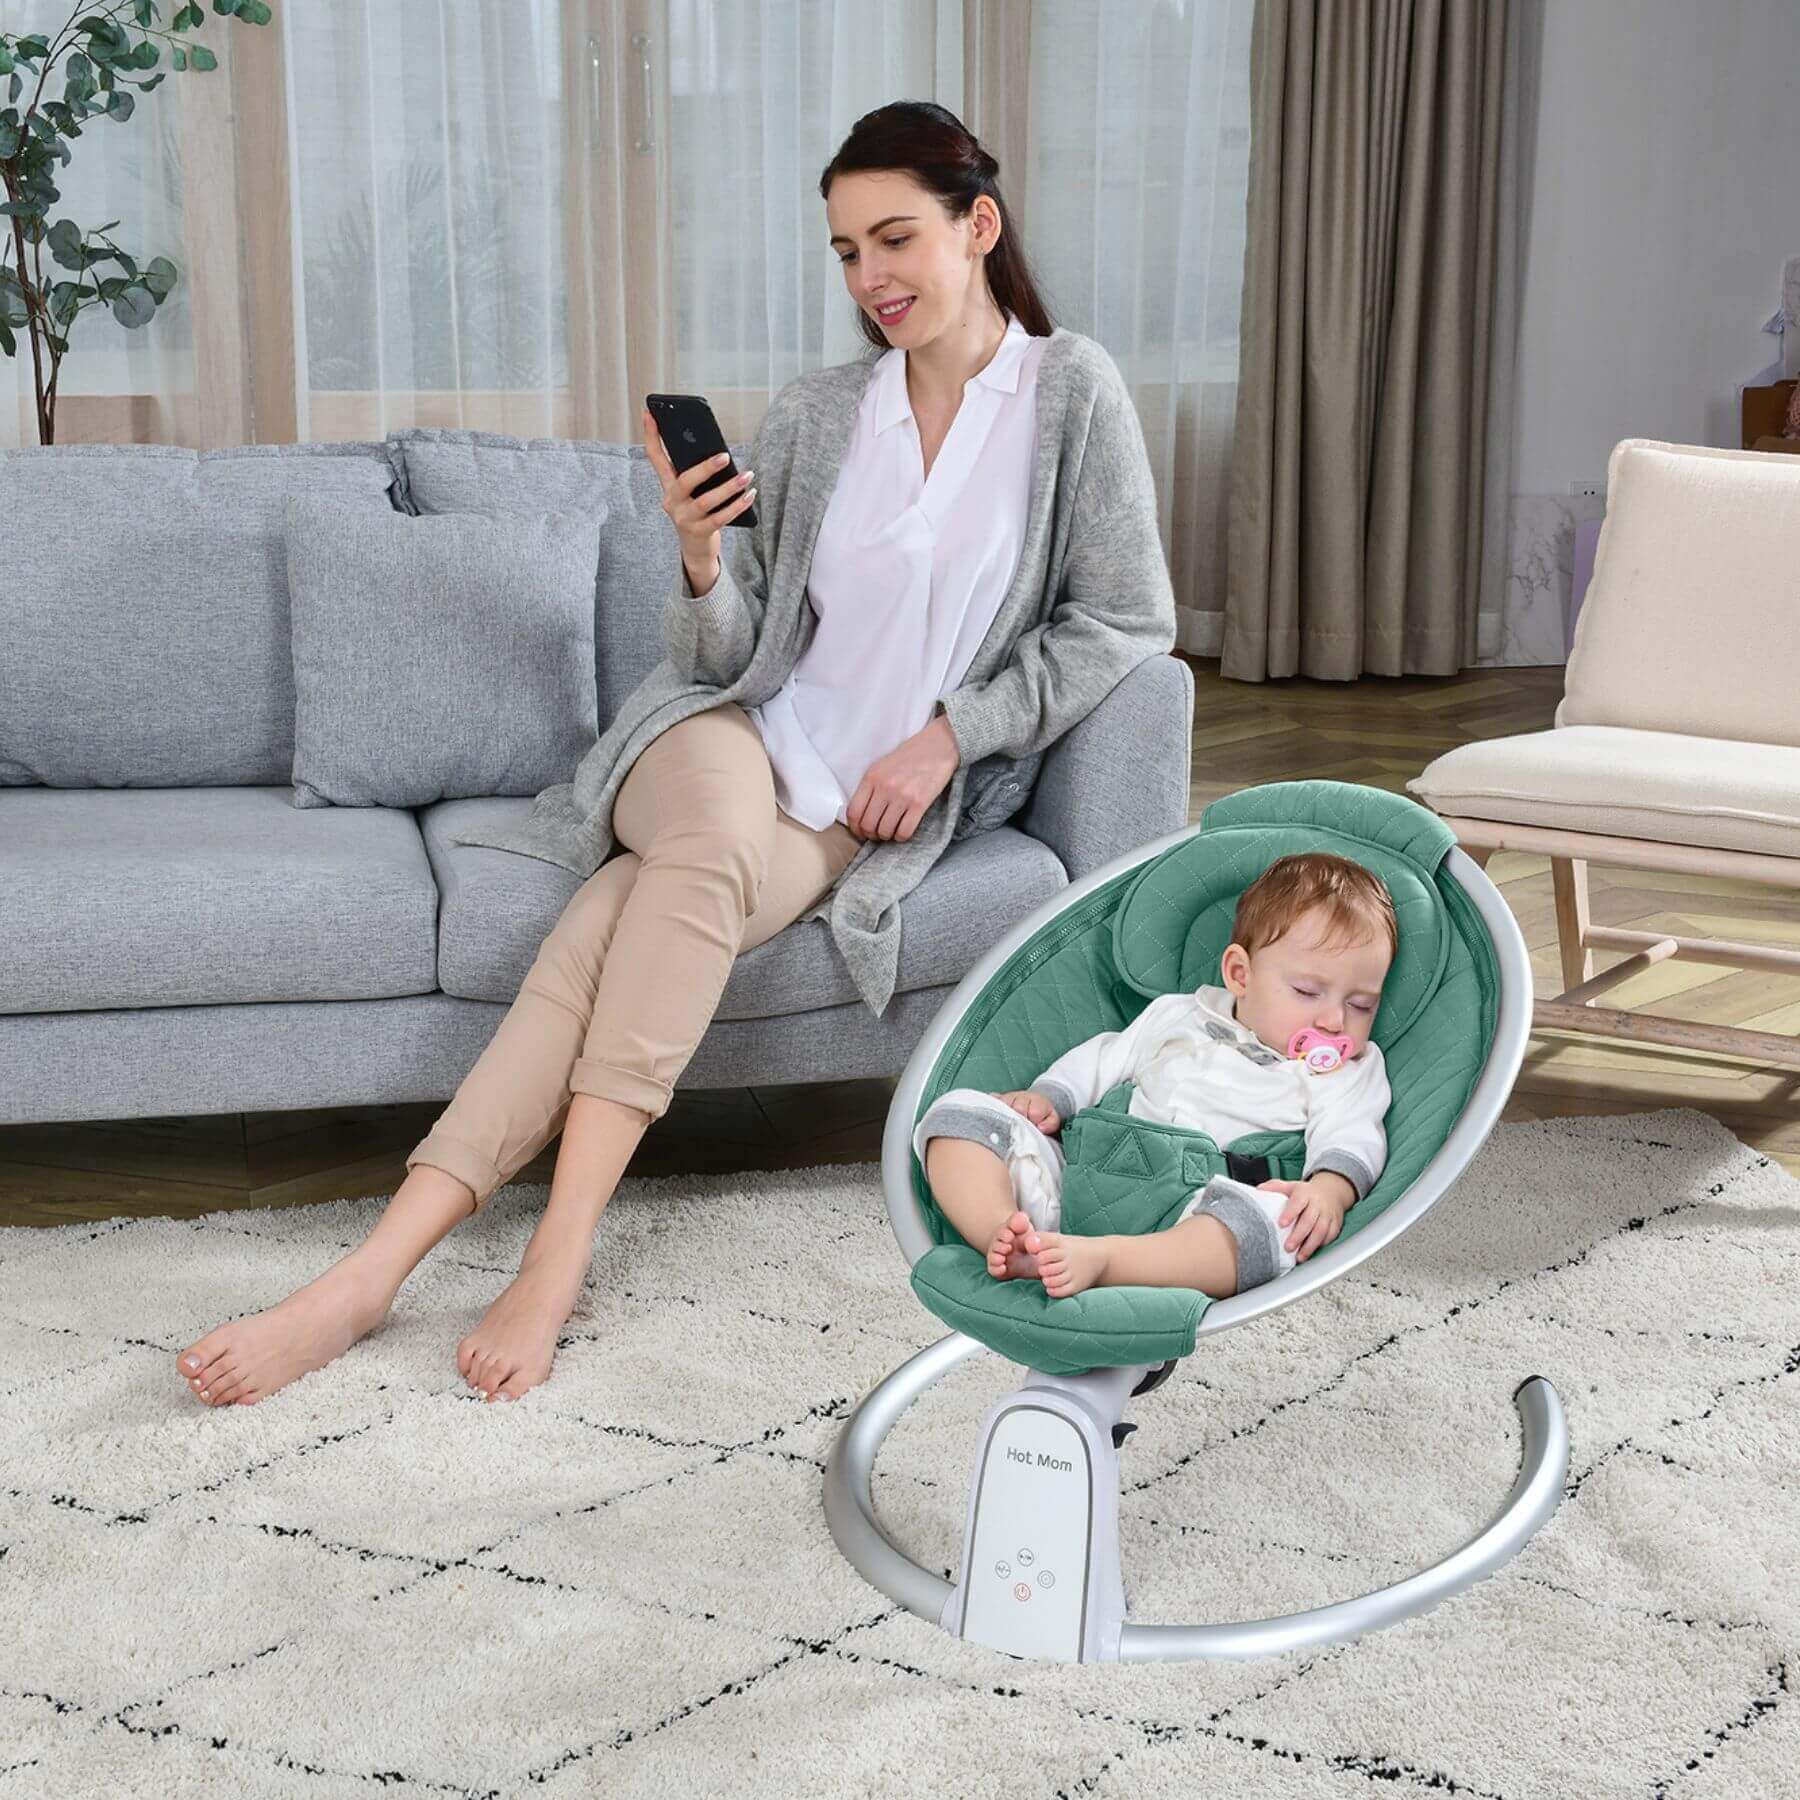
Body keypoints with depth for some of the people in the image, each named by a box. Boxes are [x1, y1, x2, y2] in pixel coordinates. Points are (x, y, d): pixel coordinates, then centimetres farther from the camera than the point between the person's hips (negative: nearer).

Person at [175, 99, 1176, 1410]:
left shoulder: (1073, 394, 1)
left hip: (882, 798, -1)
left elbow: (1125, 621, -1)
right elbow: (740, 656, 6)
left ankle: (376, 1271, -38)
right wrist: (704, 559, -16)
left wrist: (949, 733, -8)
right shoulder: (811, 417, 7)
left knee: (626, 923, -31)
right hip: (730, 739, 1)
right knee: (717, 839, -37)